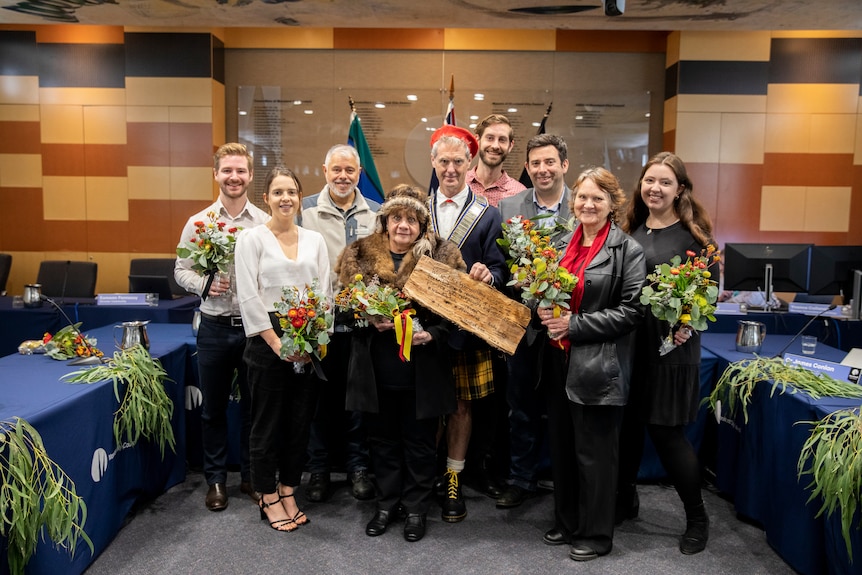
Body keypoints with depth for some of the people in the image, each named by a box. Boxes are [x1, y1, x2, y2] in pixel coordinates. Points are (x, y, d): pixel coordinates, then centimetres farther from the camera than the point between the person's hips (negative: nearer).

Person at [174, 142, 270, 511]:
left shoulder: (266, 224, 0)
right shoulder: (198, 223, 3)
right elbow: (181, 270, 6)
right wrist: (205, 284, -12)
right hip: (215, 326, 1)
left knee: (254, 405, 11)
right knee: (213, 407, 12)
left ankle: (251, 475, 28)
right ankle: (216, 479, 28)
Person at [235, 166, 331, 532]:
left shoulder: (314, 240, 10)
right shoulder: (252, 239, -1)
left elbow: (326, 292, 6)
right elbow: (249, 297, -8)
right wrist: (277, 343, -14)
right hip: (268, 341, -4)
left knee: (300, 421, 11)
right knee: (268, 422, 6)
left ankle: (288, 493, 27)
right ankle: (269, 499, 22)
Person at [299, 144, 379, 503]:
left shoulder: (376, 213, 9)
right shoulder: (306, 210, 3)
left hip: (363, 318, 2)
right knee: (321, 395, 8)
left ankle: (357, 467, 23)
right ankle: (318, 469, 22)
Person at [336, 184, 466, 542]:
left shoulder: (441, 256, -4)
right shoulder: (360, 255, 2)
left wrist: (431, 334, -19)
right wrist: (370, 320, -15)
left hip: (422, 371, -2)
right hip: (376, 369, 2)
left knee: (419, 441, 11)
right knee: (382, 439, 16)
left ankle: (416, 508, 30)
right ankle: (387, 503, 35)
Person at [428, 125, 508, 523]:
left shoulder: (487, 215, 2)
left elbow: (498, 271, 0)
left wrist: (488, 274, -24)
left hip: (467, 325, -1)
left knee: (461, 404, 8)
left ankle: (453, 482, 23)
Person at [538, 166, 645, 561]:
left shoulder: (627, 250, -7)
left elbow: (632, 310, -14)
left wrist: (576, 324, -17)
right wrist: (544, 310, -4)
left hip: (599, 365, -6)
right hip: (560, 361, 6)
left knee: (594, 452, 6)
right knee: (562, 446, 16)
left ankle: (596, 534, 24)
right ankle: (567, 522, 34)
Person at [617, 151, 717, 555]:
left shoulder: (693, 233, -5)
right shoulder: (629, 229, 8)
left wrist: (690, 325, -20)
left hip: (671, 347, -4)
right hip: (626, 342, 5)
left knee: (666, 431, 0)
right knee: (627, 425, 12)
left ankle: (697, 518, 21)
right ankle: (625, 500, 32)